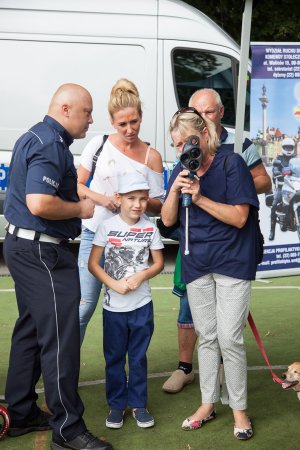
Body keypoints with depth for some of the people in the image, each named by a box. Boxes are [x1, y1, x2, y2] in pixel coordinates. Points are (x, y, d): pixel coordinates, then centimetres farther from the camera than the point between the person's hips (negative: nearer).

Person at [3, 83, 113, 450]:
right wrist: (80, 208, -13)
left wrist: (79, 200, 15)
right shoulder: (51, 144, -17)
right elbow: (39, 203, -29)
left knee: (30, 330, 17)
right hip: (42, 251, -11)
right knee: (60, 337, -5)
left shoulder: (35, 137, 16)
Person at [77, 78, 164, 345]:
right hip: (95, 235, -1)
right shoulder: (99, 144, 2)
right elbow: (77, 185, 7)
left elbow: (158, 206, 5)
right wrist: (102, 199, -11)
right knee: (85, 305, -5)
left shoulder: (151, 156, 2)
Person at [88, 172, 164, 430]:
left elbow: (159, 263, 4)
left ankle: (138, 404, 24)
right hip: (113, 305, -1)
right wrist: (114, 284, -16)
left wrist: (140, 276, -13)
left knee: (138, 357, 11)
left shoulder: (150, 228, -2)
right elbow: (93, 263, -6)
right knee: (114, 357, 10)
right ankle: (116, 404, 24)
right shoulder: (107, 226, -7)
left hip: (142, 304, 1)